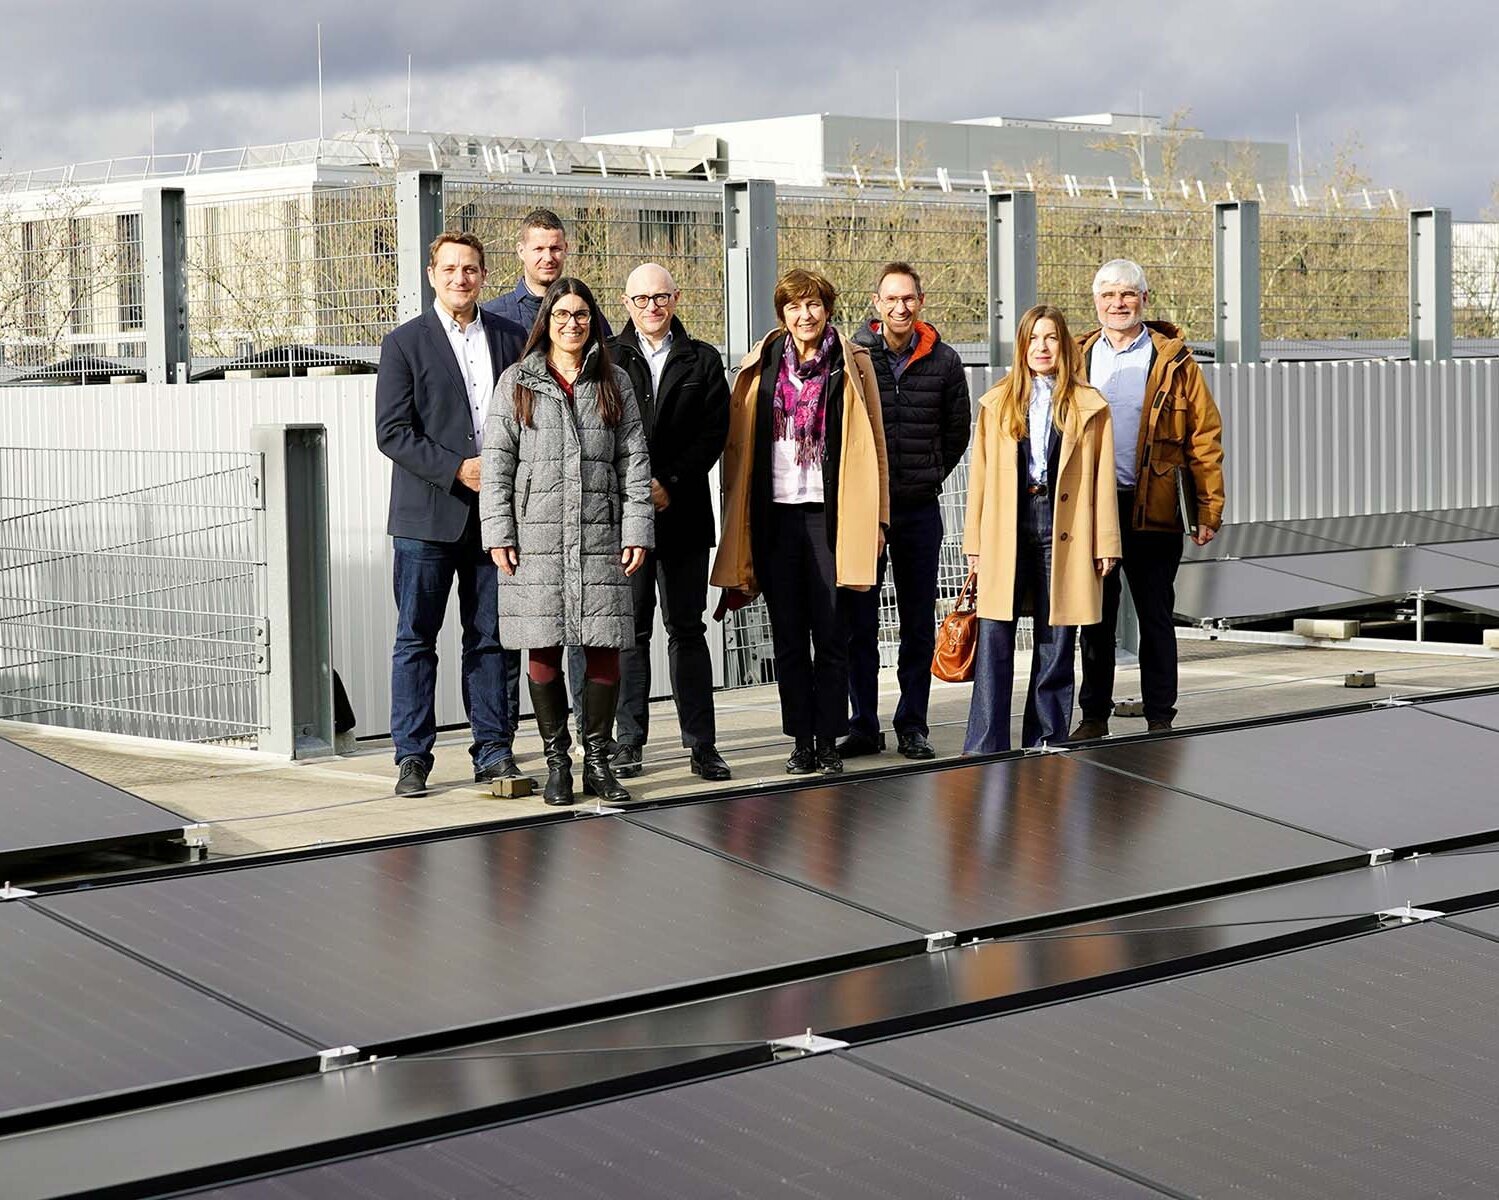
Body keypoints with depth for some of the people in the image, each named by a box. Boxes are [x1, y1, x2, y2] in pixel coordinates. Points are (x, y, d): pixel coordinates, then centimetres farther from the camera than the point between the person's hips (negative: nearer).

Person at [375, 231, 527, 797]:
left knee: (492, 638, 6)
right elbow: (392, 432, -6)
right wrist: (457, 469, -16)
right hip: (427, 515, -3)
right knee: (416, 638, 1)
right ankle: (412, 756, 6)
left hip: (495, 512, 3)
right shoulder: (405, 343, 1)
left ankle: (493, 751, 13)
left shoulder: (511, 339, 11)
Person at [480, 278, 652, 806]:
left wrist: (636, 530, 0)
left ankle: (597, 759, 10)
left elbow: (633, 459, 9)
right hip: (536, 538, -1)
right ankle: (557, 762, 10)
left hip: (600, 537, 1)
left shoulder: (614, 383, 12)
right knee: (545, 651, 0)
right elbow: (497, 462, 3)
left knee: (604, 649, 0)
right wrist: (499, 534, -4)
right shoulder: (517, 383, 7)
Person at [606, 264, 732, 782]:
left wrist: (670, 485, -9)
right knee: (629, 629, 1)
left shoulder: (702, 361, 10)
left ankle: (701, 743, 7)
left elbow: (715, 432, 1)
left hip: (683, 512, 1)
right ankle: (628, 742, 7)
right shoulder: (606, 359, 6)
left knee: (688, 628, 4)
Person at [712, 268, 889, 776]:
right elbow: (738, 444, 10)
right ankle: (801, 740, 12)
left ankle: (828, 741, 6)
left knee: (830, 633, 0)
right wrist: (738, 518, 6)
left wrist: (875, 518, -1)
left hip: (830, 514, -2)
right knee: (788, 635, 6)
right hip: (775, 514, 2)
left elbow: (872, 444, 4)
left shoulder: (852, 364, 3)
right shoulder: (762, 366, 8)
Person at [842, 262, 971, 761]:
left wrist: (928, 476, 12)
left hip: (919, 508, 1)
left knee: (918, 623, 6)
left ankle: (912, 726, 13)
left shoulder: (943, 361, 2)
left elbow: (957, 431, 15)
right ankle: (863, 726, 10)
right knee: (858, 621, 2)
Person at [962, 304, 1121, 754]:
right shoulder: (997, 404, 11)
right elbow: (980, 476, 9)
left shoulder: (1089, 407, 7)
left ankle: (1045, 746, 12)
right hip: (1005, 531, 0)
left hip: (1062, 530, 0)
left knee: (1056, 643, 4)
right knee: (993, 638, -7)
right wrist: (974, 542, 5)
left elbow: (1102, 480, 6)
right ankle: (985, 749, -5)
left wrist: (1105, 543, 1)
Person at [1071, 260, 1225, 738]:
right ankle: (1094, 716, 19)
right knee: (1096, 616, 10)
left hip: (1152, 511, -3)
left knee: (1155, 616, 4)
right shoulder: (1078, 359, 8)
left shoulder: (1173, 362, 0)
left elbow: (1204, 438, -1)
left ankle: (1159, 720, 12)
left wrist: (1208, 509, -7)